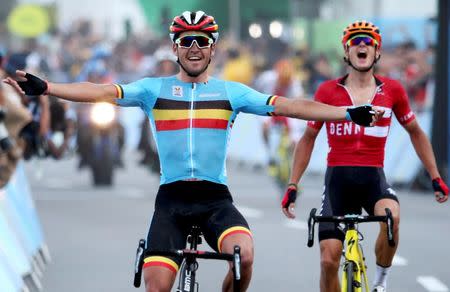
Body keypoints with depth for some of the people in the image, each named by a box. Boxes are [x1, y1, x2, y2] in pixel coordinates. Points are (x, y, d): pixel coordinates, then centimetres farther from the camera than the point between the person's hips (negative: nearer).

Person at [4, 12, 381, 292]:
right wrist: (43, 87, -20)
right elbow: (102, 92, -7)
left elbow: (288, 106, 1)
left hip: (216, 198, 0)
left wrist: (350, 113, -7)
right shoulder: (154, 89, 5)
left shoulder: (231, 92, 6)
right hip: (171, 198, 0)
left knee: (243, 253, -28)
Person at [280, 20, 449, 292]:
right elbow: (308, 139, 12)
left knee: (392, 216, -33)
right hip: (338, 178, 0)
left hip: (374, 178, 0)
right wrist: (292, 186, 8)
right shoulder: (328, 91, 2)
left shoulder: (392, 90, 3)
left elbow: (415, 132, 17)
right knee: (329, 260, -8)